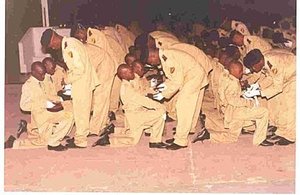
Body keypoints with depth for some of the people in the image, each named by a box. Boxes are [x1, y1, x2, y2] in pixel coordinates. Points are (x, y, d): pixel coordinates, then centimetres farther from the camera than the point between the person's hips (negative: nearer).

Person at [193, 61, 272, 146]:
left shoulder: (225, 76, 11)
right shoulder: (233, 83, -17)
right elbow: (231, 99, -28)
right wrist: (248, 102, -22)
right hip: (236, 110, -10)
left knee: (232, 138, 22)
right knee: (264, 112, -9)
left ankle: (207, 135, 9)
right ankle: (259, 140, -5)